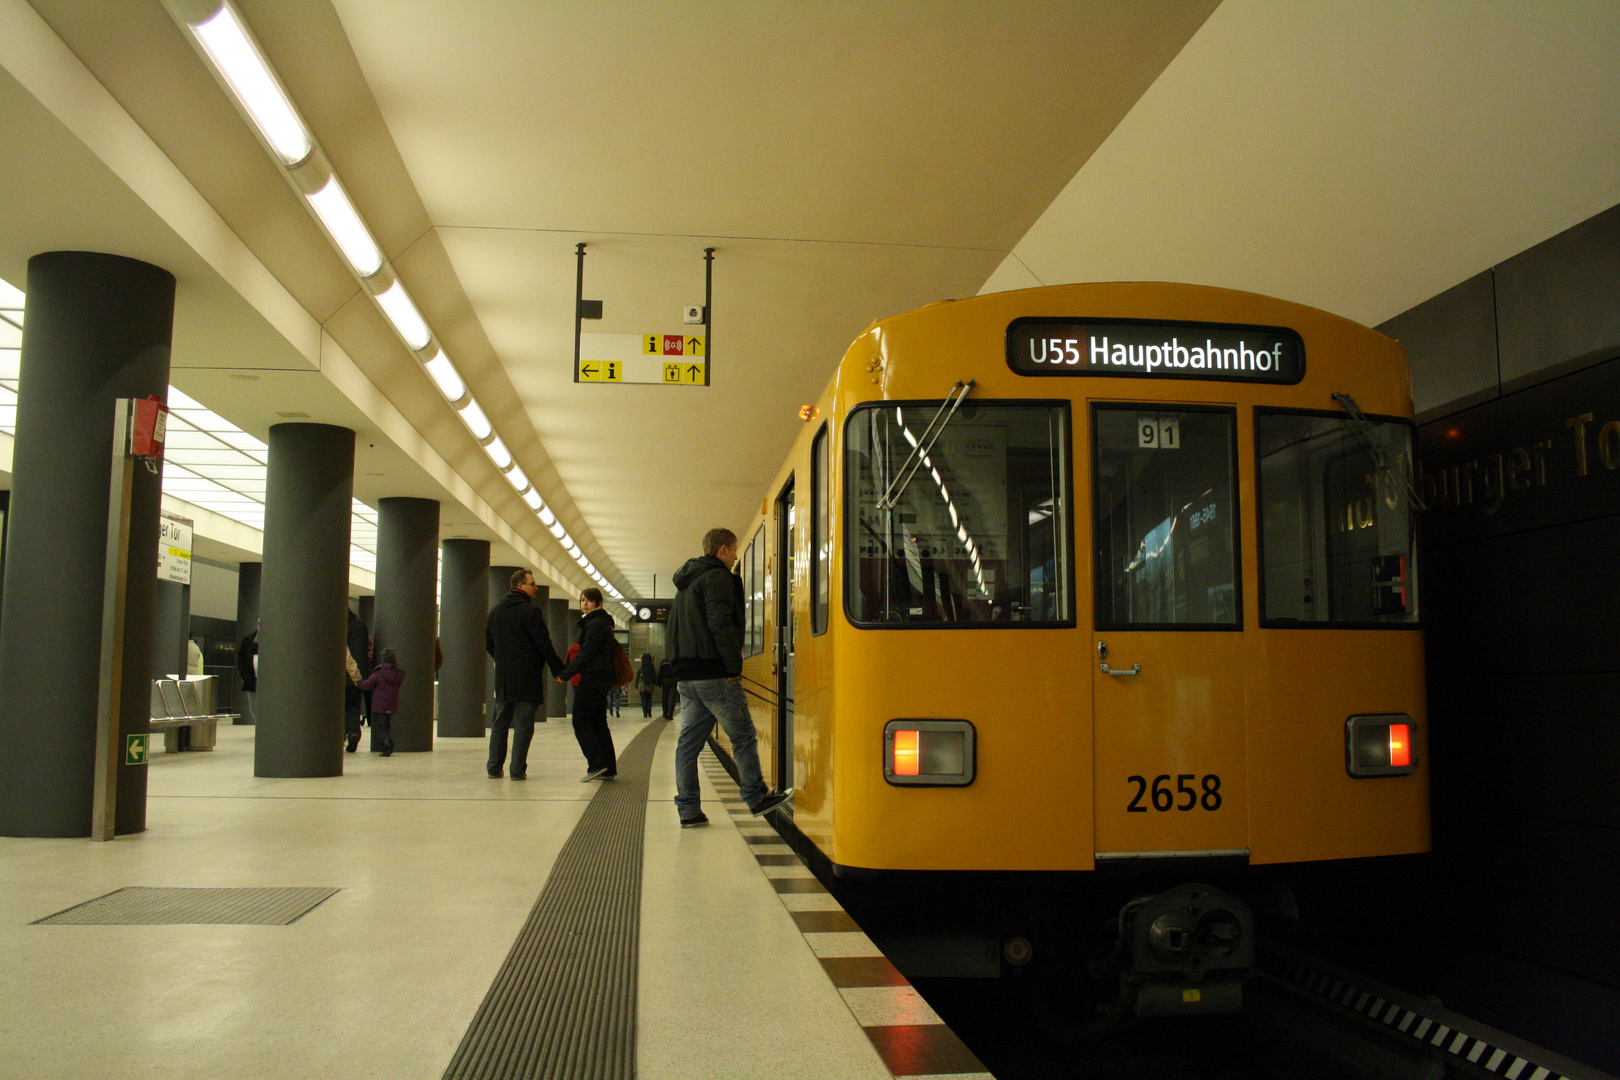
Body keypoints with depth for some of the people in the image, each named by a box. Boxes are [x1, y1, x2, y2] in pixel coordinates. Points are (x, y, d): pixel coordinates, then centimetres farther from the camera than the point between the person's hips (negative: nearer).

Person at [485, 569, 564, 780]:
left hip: (503, 677, 7)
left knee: (500, 723, 12)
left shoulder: (495, 611, 12)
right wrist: (558, 669, -7)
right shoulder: (530, 611, -11)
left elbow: (489, 644, 18)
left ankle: (494, 768, 12)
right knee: (523, 725, -2)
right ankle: (517, 770, -3)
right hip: (527, 677, -6)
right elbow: (544, 644, -13)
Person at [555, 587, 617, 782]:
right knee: (598, 723, 9)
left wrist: (565, 674, -14)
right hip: (601, 679, 10)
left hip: (592, 678, -10)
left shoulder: (595, 623, -12)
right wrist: (567, 669, 16)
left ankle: (597, 764, -12)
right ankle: (608, 769, 8)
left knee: (581, 722, -7)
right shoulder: (602, 622, 20)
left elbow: (586, 653, -17)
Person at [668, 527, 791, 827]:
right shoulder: (718, 577, -8)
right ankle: (757, 797, 9)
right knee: (743, 737, 2)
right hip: (713, 674, -9)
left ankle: (688, 809, 7)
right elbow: (721, 625, -18)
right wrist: (735, 667, -14)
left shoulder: (686, 582, 21)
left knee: (689, 740, 6)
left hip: (686, 675, 9)